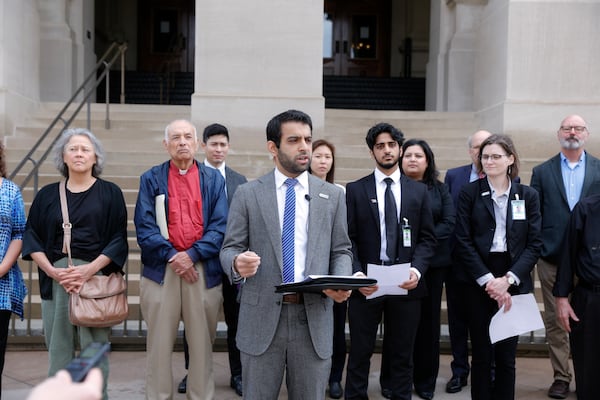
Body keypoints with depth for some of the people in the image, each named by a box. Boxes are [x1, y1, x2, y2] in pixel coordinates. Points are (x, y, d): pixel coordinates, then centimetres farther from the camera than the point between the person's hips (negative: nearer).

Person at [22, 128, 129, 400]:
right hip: (55, 279, 2)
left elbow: (118, 239, -1)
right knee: (58, 348, 3)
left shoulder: (110, 193, 5)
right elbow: (31, 237, 7)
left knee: (94, 347, -2)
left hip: (96, 277, -2)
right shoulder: (47, 195, 12)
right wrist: (53, 271, -8)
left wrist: (89, 269, -14)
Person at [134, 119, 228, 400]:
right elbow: (144, 227, -2)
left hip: (204, 270, 1)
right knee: (159, 343, 5)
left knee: (202, 342, 6)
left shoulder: (214, 179, 9)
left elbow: (220, 226, 0)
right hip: (161, 269, 0)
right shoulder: (151, 179, 7)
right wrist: (172, 256, -12)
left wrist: (192, 255, -11)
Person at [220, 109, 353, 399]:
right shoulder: (247, 194, 4)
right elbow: (229, 249, 3)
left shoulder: (332, 196, 8)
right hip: (262, 315, -1)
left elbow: (341, 251, 10)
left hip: (314, 317, 1)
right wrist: (237, 263, -21)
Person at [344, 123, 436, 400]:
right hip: (366, 283, -1)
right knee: (360, 353, 7)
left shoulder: (419, 191, 8)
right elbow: (348, 238, -1)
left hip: (405, 283, 1)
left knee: (402, 355, 11)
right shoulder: (355, 190, 4)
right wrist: (356, 273, -16)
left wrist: (417, 270, -11)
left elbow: (427, 238, 5)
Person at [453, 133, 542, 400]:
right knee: (482, 354, 5)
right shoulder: (469, 193, 1)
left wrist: (508, 279, -11)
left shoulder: (528, 196, 6)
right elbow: (463, 242, -4)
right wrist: (488, 280, -12)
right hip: (478, 282, -1)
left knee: (507, 355, 7)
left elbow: (534, 244, 1)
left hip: (514, 283, 1)